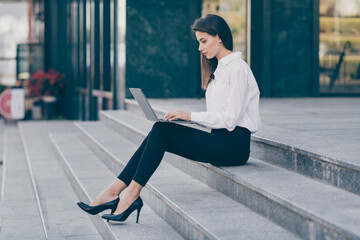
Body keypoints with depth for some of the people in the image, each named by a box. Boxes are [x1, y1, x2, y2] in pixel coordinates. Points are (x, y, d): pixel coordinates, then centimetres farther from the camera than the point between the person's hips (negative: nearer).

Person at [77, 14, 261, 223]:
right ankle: (114, 191, -15)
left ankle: (131, 195, -17)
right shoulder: (218, 68, 19)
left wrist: (191, 116, -16)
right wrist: (187, 117, 2)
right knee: (160, 131, -10)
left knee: (162, 131, -19)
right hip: (221, 141, 8)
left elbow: (230, 119, -17)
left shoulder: (238, 69, -10)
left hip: (234, 145, -8)